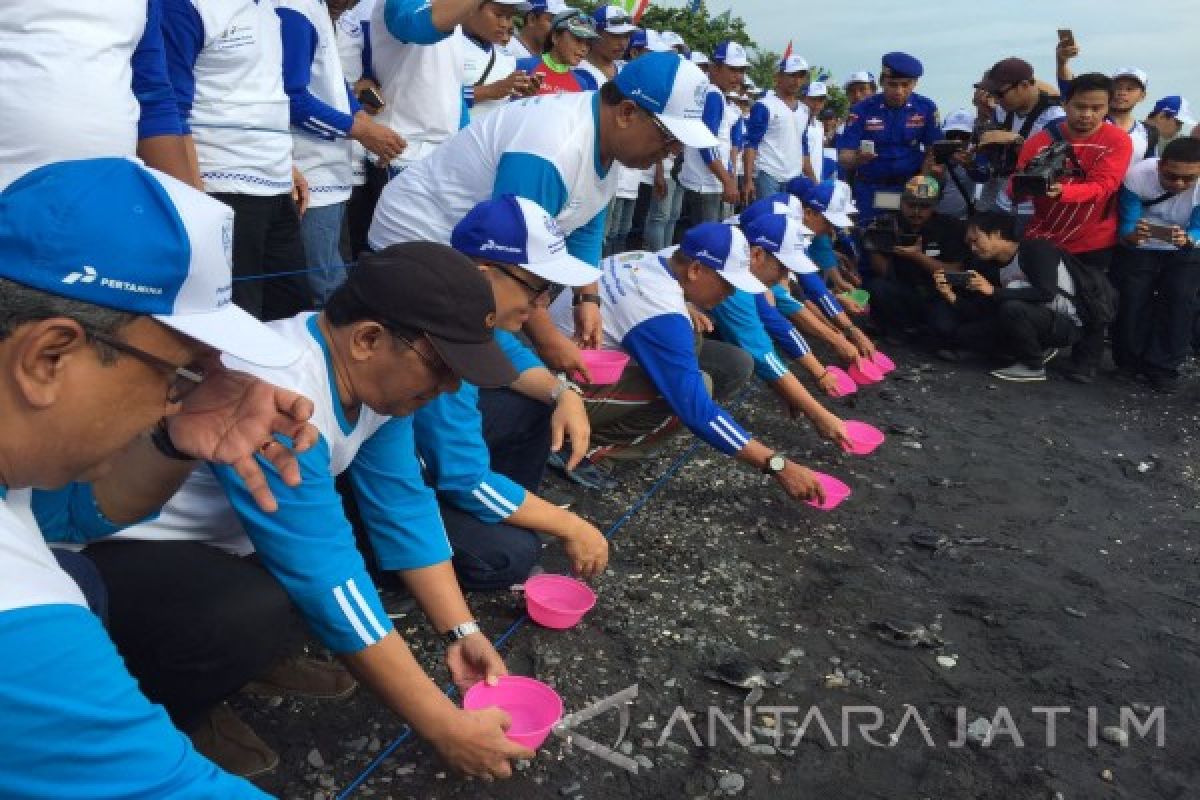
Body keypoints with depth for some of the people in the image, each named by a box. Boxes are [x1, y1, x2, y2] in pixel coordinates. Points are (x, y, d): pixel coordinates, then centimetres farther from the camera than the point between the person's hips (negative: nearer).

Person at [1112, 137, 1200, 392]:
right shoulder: (1137, 176, -32)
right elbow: (1126, 223, -28)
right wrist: (1132, 236, -52)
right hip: (1137, 249, -1)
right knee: (1131, 302, -2)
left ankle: (1163, 367, 5)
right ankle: (1129, 360, 17)